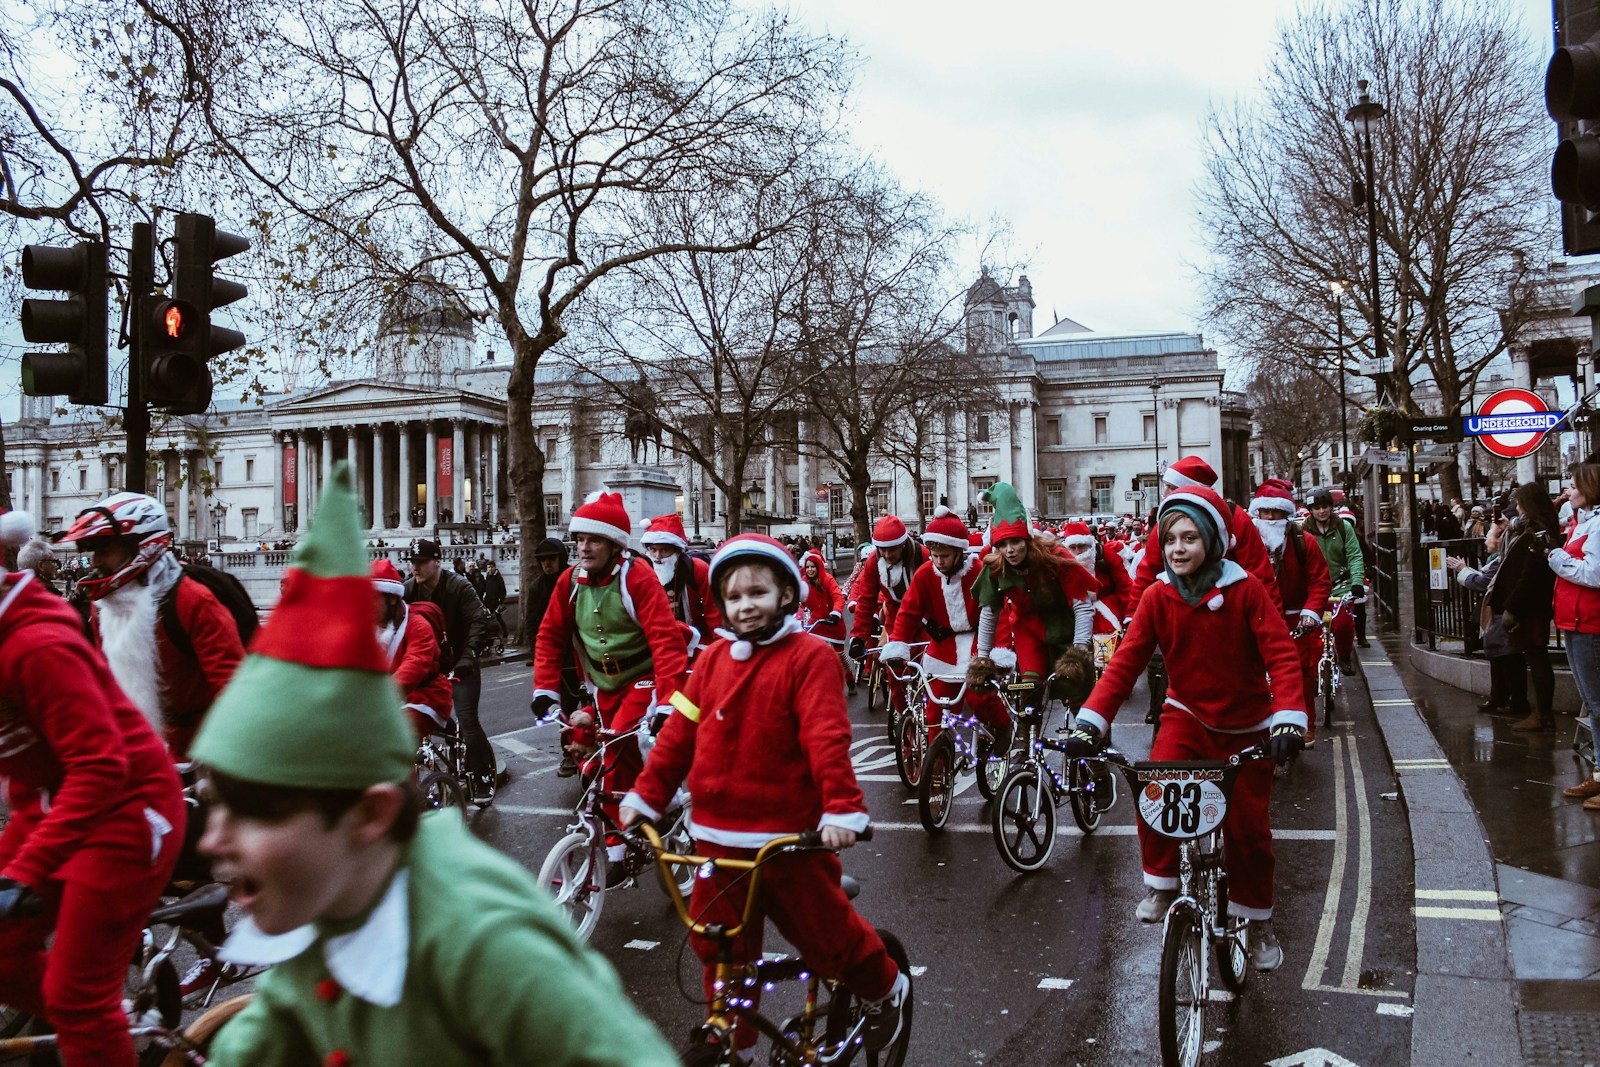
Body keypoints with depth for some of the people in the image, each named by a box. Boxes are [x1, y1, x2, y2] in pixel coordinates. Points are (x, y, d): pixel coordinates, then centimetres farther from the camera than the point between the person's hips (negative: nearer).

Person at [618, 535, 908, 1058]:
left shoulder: (809, 655, -10)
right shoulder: (715, 658, 6)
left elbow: (827, 736, -19)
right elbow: (680, 730, 7)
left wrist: (842, 807, -28)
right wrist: (647, 794, 5)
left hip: (789, 835, -5)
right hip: (718, 834, 5)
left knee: (824, 932, 7)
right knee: (719, 948, 12)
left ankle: (885, 987, 37)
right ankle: (734, 1043, 33)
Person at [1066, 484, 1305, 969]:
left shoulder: (1244, 589, -16)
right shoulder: (1158, 597, -9)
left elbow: (1281, 654, -19)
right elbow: (1125, 661, -13)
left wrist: (1289, 718, -34)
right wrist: (1091, 719, -24)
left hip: (1246, 725, -1)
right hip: (1188, 715, 1)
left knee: (1249, 827, 2)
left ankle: (1258, 921, 26)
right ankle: (1161, 884, 0)